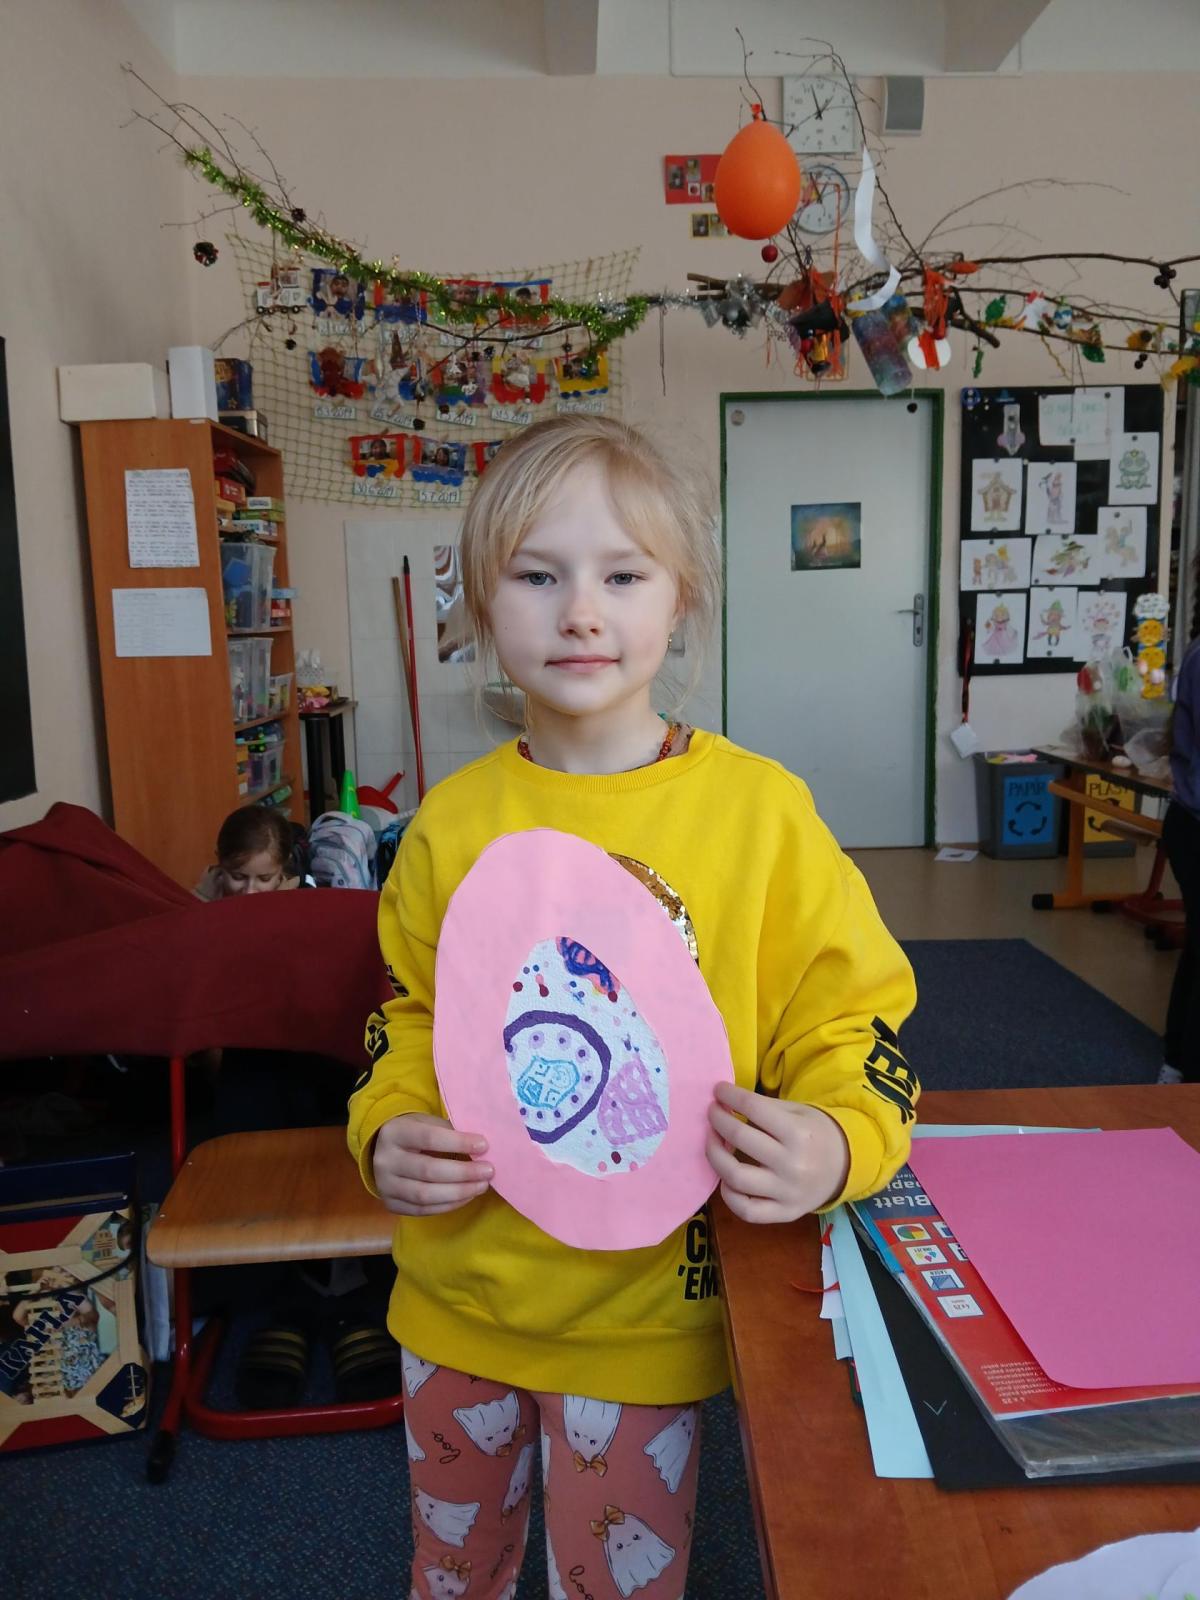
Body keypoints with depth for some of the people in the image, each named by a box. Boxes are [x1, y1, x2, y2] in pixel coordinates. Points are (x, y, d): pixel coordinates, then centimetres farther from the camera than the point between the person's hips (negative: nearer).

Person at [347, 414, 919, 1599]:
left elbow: (849, 1022, -8)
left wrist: (835, 1144, -27)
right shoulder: (453, 820, -6)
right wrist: (385, 1132, -10)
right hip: (458, 1296, 4)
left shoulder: (760, 809, -15)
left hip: (642, 1315, -3)